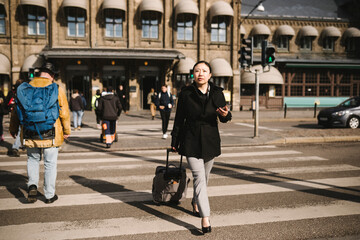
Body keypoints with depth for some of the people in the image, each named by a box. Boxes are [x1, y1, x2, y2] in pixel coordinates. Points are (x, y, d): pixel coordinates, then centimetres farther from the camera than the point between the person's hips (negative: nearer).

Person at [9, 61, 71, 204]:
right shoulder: (56, 89, -8)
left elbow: (16, 110, 9)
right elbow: (64, 112, -6)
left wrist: (13, 129, 23)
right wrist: (66, 131, 8)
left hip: (30, 134, 2)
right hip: (50, 135, -2)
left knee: (33, 160, 22)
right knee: (50, 164, 10)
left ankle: (32, 185, 3)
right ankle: (49, 195, 17)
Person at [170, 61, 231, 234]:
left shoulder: (217, 93, 1)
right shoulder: (185, 93, -3)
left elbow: (224, 118, 5)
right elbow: (179, 119, 3)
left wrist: (225, 114, -19)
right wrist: (175, 142, 4)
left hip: (210, 141, 3)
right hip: (191, 141, -3)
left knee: (204, 176, 16)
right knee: (199, 177, -11)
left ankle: (195, 202, 43)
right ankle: (205, 219, -11)